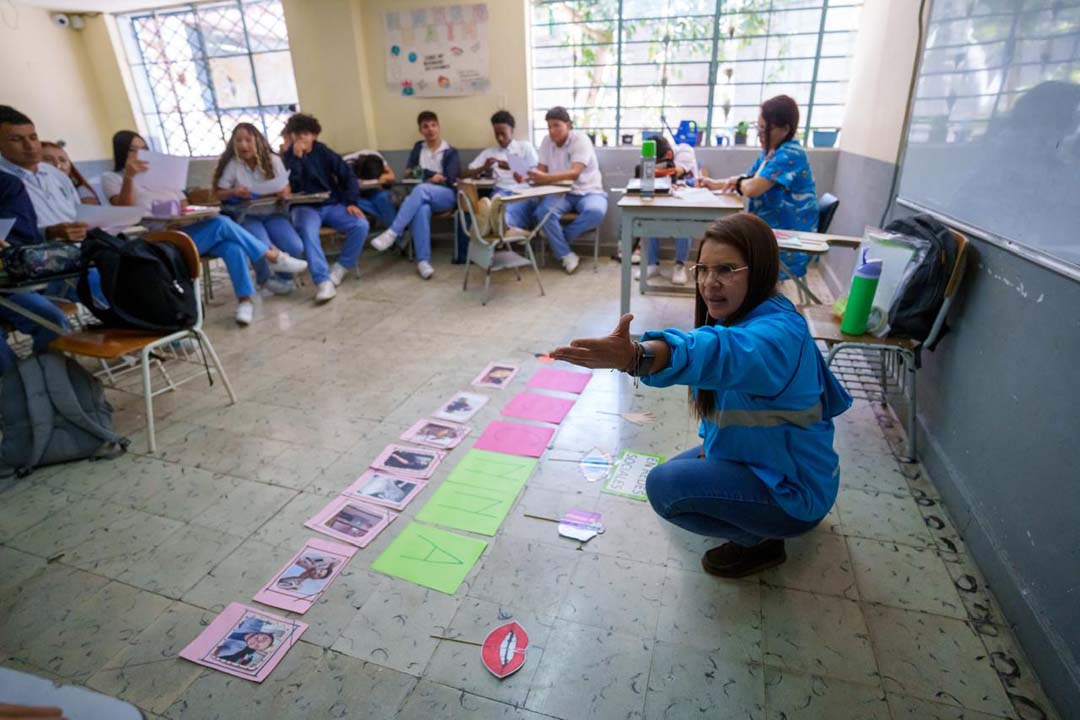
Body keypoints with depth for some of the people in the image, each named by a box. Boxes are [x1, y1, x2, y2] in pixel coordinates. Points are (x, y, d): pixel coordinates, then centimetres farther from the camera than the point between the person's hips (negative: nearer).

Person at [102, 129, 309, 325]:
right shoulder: (111, 178, 11)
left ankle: (245, 299, -31)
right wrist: (128, 177, -19)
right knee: (221, 223, -27)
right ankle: (273, 257, -17)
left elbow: (185, 205, 21)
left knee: (231, 245, -28)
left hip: (188, 232, 5)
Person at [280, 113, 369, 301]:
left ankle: (341, 268, -8)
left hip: (332, 205, 3)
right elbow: (290, 186, -14)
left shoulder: (324, 152, 8)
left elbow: (348, 177, 5)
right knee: (307, 231, -37)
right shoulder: (287, 157, 3)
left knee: (361, 225, -24)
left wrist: (351, 202, -10)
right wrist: (297, 157, -18)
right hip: (305, 208, -2)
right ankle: (323, 281, -43)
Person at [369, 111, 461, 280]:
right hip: (423, 196, 2)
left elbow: (450, 179, -1)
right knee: (421, 209, -38)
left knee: (421, 189, -38)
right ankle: (423, 261, -45)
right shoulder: (418, 147, 21)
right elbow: (407, 171, 17)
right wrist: (410, 171, -4)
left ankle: (392, 233, -41)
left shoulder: (450, 152, 10)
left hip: (446, 196, -2)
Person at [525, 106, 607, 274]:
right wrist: (533, 176, -25)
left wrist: (546, 178, -39)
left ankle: (556, 238, -15)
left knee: (595, 212, -36)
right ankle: (567, 255, -20)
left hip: (588, 191, -3)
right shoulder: (547, 141, 3)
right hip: (562, 192, 3)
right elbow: (542, 169, -1)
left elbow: (575, 173, -27)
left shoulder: (581, 140, -14)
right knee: (543, 211, -29)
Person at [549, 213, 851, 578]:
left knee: (666, 485, -21)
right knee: (677, 469, 20)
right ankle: (758, 523, 24)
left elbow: (723, 353, -55)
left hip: (794, 488, -9)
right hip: (756, 456, 9)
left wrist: (636, 357, -72)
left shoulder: (778, 332, -32)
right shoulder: (736, 314, -2)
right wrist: (712, 442, -3)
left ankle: (760, 541, 1)